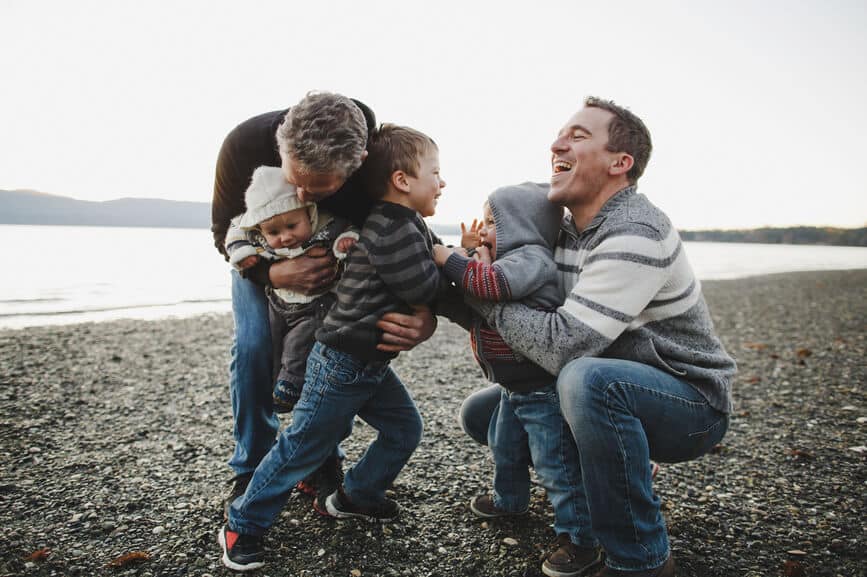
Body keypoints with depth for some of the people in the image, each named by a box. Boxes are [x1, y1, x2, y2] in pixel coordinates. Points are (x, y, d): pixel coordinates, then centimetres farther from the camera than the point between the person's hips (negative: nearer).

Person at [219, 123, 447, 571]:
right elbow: (423, 288, -23)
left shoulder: (408, 226, 10)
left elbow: (424, 282, 15)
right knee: (303, 447, 2)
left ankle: (356, 495, 34)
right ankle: (242, 526, 20)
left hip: (370, 365, 10)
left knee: (404, 428, 15)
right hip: (341, 364, -10)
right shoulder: (390, 228, -23)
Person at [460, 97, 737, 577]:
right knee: (481, 412, 6)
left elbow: (563, 345, -34)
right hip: (609, 395, 8)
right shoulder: (560, 229, -1)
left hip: (688, 403, -7)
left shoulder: (636, 235, -26)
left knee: (588, 379, -39)